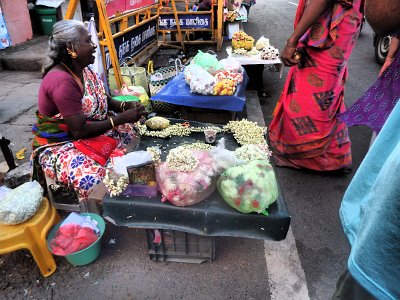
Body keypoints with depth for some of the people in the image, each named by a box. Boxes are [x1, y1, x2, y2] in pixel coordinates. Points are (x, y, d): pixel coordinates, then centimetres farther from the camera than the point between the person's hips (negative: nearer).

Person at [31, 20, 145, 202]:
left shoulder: (82, 69, -1)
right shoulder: (61, 81, -27)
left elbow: (102, 100, 11)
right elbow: (79, 130, -29)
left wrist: (125, 105, -9)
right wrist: (122, 118, -25)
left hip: (91, 130, 9)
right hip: (61, 145, -9)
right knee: (94, 179, -33)